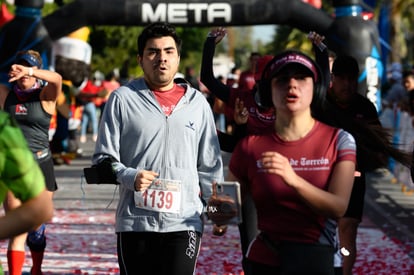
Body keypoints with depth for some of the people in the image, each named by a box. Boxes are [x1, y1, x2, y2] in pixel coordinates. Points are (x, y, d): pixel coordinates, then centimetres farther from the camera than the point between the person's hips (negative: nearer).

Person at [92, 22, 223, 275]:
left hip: (185, 223, 1)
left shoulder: (197, 102, 10)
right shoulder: (123, 99, 3)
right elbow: (103, 159, 4)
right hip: (135, 223, -1)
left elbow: (211, 165, 14)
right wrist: (130, 177, -15)